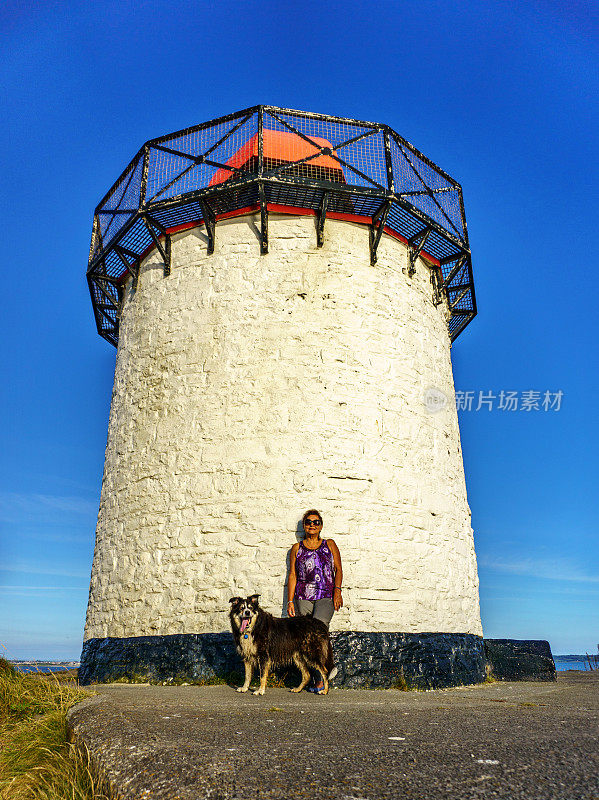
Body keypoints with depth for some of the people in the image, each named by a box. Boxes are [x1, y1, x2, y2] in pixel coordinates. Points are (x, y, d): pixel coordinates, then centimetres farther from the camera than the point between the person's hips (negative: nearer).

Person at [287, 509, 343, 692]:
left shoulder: (329, 545, 12)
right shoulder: (297, 548, 13)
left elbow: (338, 569, 10)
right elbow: (292, 575, 11)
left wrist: (337, 590, -4)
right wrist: (290, 601, 5)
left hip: (326, 596, -1)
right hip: (303, 596, 2)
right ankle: (319, 679, 7)